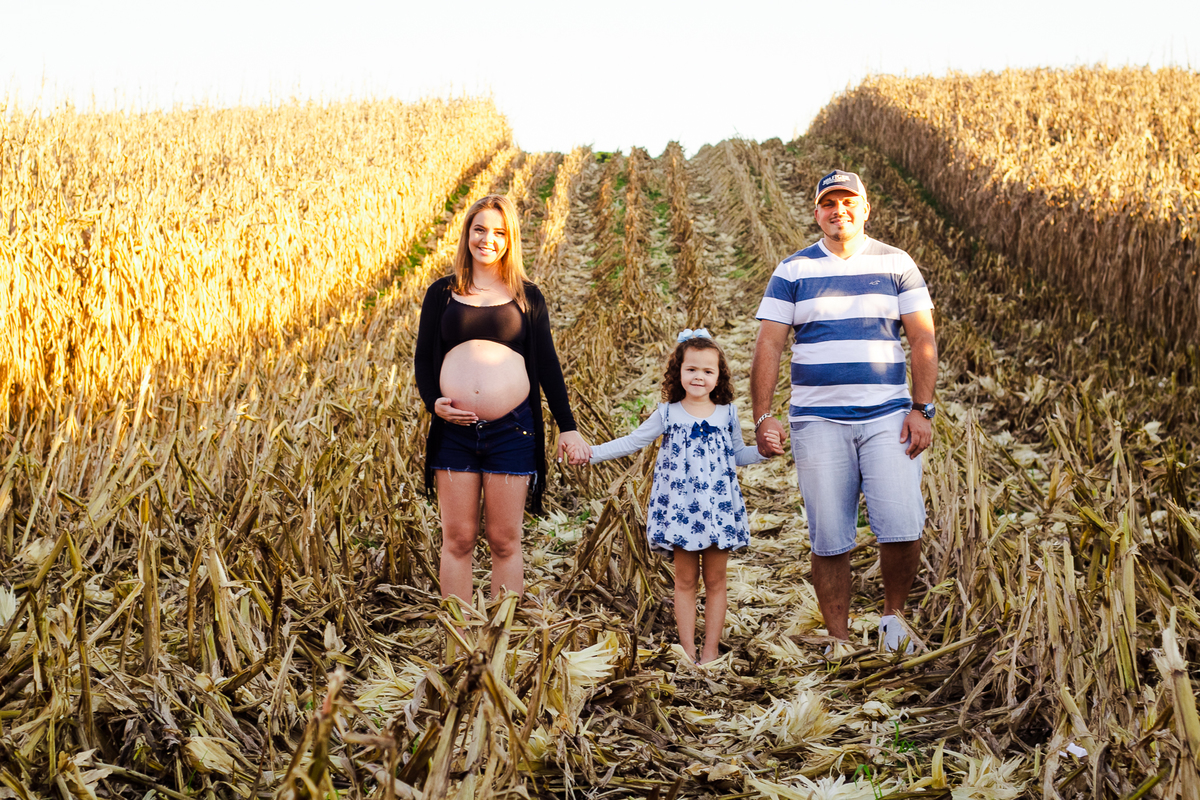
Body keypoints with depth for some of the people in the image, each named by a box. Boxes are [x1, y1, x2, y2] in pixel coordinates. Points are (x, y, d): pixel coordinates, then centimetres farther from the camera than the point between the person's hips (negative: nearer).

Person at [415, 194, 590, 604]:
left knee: (505, 542, 5)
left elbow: (547, 365, 9)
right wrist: (433, 401, -8)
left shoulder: (527, 297, 9)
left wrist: (568, 427, 3)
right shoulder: (442, 293, 10)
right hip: (454, 430, 1)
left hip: (512, 430, -1)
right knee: (457, 541, 5)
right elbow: (423, 358, 11)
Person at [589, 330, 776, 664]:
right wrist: (592, 452, -2)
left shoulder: (727, 413, 6)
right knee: (685, 580, 5)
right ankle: (687, 649, 12)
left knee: (715, 580, 5)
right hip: (679, 507, -1)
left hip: (718, 507, 1)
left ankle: (710, 649, 13)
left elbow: (739, 454, 16)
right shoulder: (667, 414, 2)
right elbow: (633, 441, 6)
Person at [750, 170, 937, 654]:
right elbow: (768, 346, 3)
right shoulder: (793, 271, 7)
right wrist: (762, 416, -7)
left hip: (887, 418, 0)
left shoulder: (896, 265, 9)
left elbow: (923, 339, 6)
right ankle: (839, 642, 14)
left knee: (903, 531, -11)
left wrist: (921, 409, -4)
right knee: (829, 541, 1)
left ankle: (893, 614, 16)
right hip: (818, 422, 0)